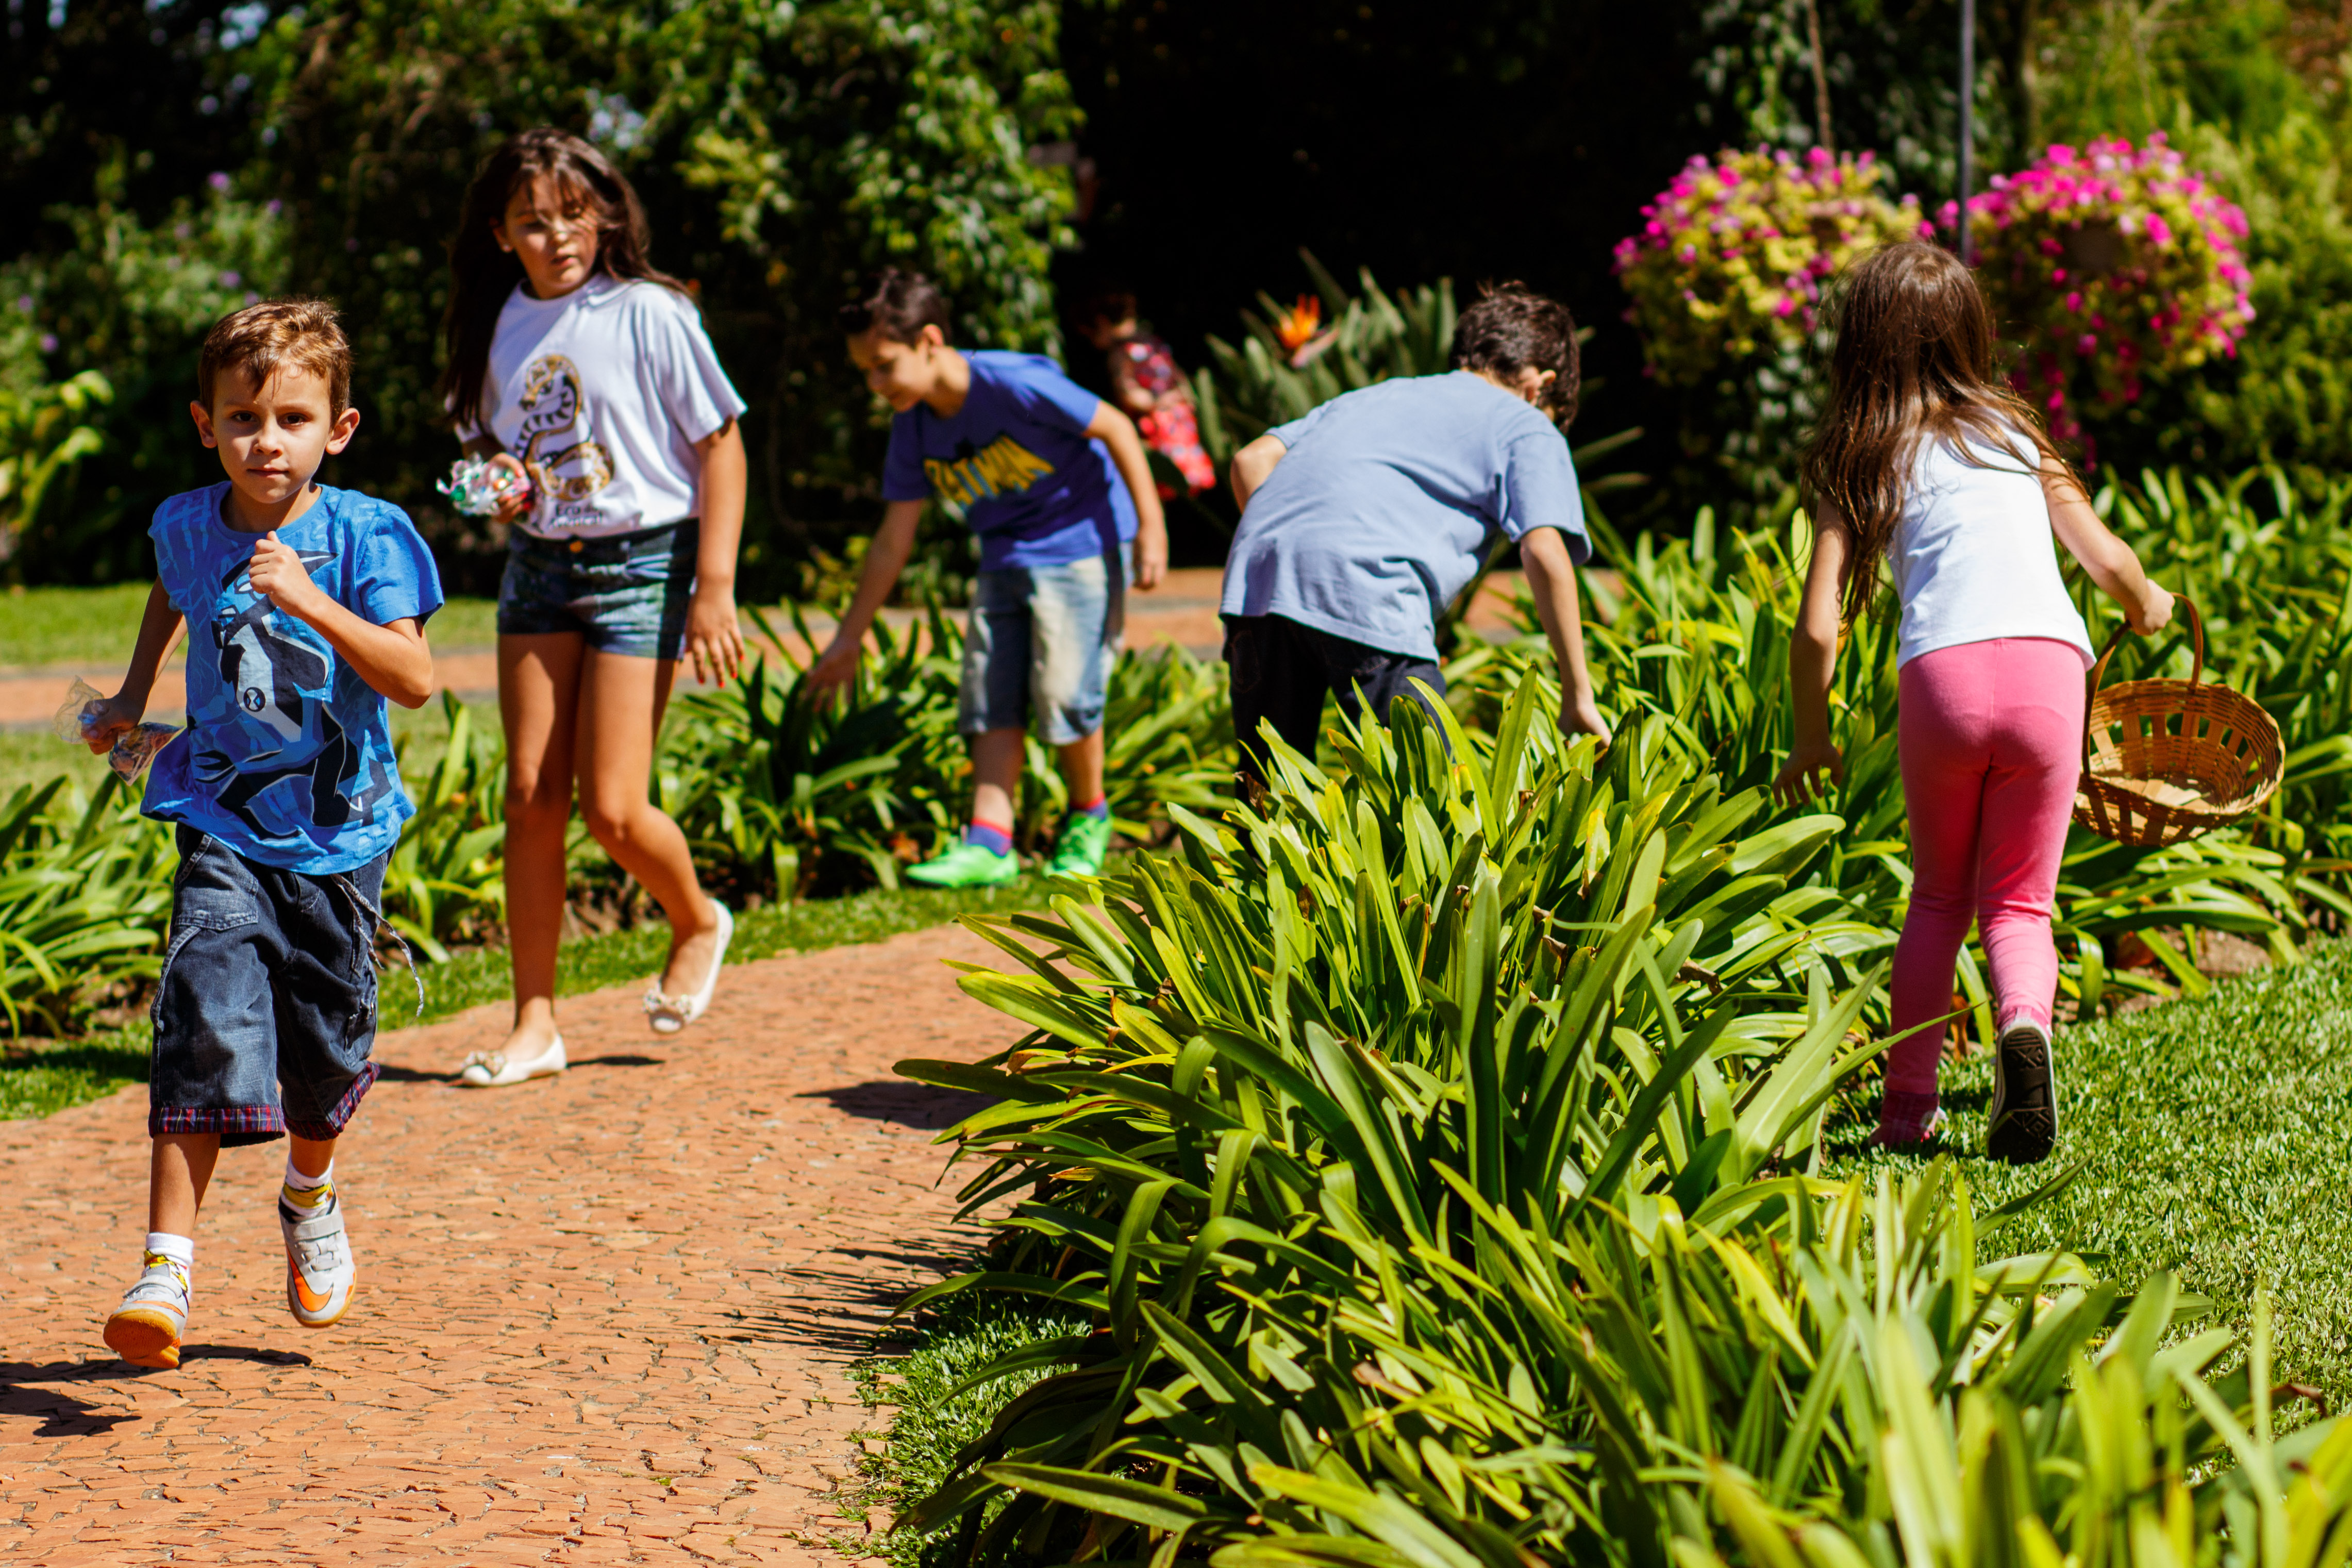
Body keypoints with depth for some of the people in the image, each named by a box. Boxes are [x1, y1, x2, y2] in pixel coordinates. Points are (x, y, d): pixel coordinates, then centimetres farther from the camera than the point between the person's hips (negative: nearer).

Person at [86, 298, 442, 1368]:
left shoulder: (366, 535, -10)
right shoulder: (189, 526, 0)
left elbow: (413, 679, -20)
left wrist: (310, 602, -29)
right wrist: (134, 693, 22)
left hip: (338, 838, -1)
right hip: (225, 830, 1)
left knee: (325, 1049, 11)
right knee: (205, 1034, -15)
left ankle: (310, 1202, 42)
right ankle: (166, 1270, -16)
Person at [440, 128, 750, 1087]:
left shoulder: (649, 314, -9)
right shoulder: (500, 326, 5)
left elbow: (720, 442, -7)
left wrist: (715, 587, -12)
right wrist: (498, 487, -5)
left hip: (643, 565, -5)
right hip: (537, 566, 5)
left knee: (611, 808, -9)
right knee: (529, 796, 0)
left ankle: (698, 924, 23)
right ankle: (535, 1022, 7)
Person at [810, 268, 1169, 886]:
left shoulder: (1015, 384, -24)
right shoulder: (913, 429, -3)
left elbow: (1116, 428, -15)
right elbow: (893, 541, 5)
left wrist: (1151, 526, -16)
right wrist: (849, 638, 7)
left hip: (1081, 543, -7)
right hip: (1004, 561, 7)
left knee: (1063, 694, -13)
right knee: (991, 700, -4)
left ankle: (1088, 816, 10)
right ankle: (988, 843, -6)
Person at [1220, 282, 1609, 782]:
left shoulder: (1374, 395, 35)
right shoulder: (1528, 430, 20)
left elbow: (1251, 461, 23)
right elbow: (1545, 553, 3)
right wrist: (1578, 695, 6)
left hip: (1255, 571, 6)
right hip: (1367, 592, -6)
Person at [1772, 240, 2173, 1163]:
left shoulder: (1856, 465, 15)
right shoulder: (2013, 429, 20)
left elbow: (1818, 631, 8)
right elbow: (2108, 559, 24)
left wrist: (1812, 743, 23)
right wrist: (2145, 605, 47)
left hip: (1942, 673, -1)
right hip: (2050, 669, 1)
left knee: (1938, 896, 20)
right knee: (2018, 901, 12)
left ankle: (1908, 1109, 16)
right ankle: (2023, 1022, -19)